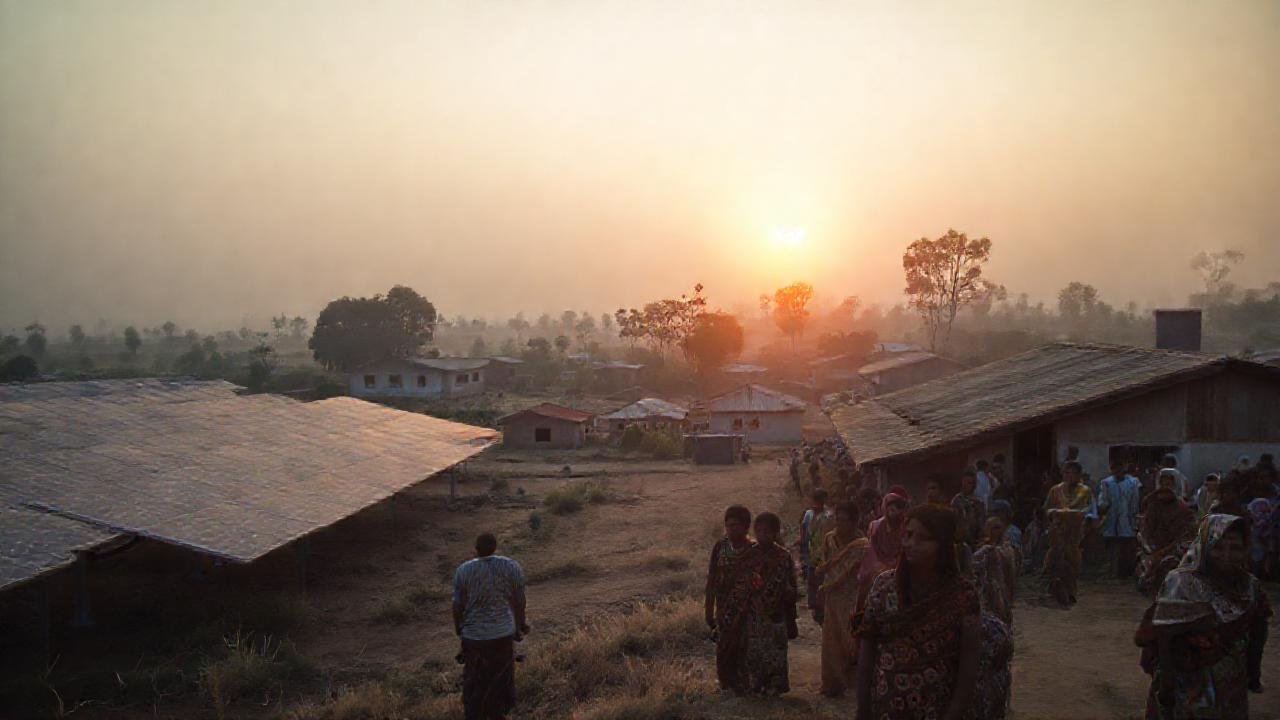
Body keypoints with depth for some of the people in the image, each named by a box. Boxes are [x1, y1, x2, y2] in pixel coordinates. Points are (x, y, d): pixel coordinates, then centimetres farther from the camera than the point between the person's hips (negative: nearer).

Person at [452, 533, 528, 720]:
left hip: (473, 635, -1)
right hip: (503, 634, 1)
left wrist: (458, 627, 13)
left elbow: (458, 604, -5)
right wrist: (520, 625, 13)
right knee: (500, 677, 18)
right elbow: (519, 601, -3)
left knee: (474, 679, 16)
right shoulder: (512, 567, -9)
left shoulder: (463, 570, -11)